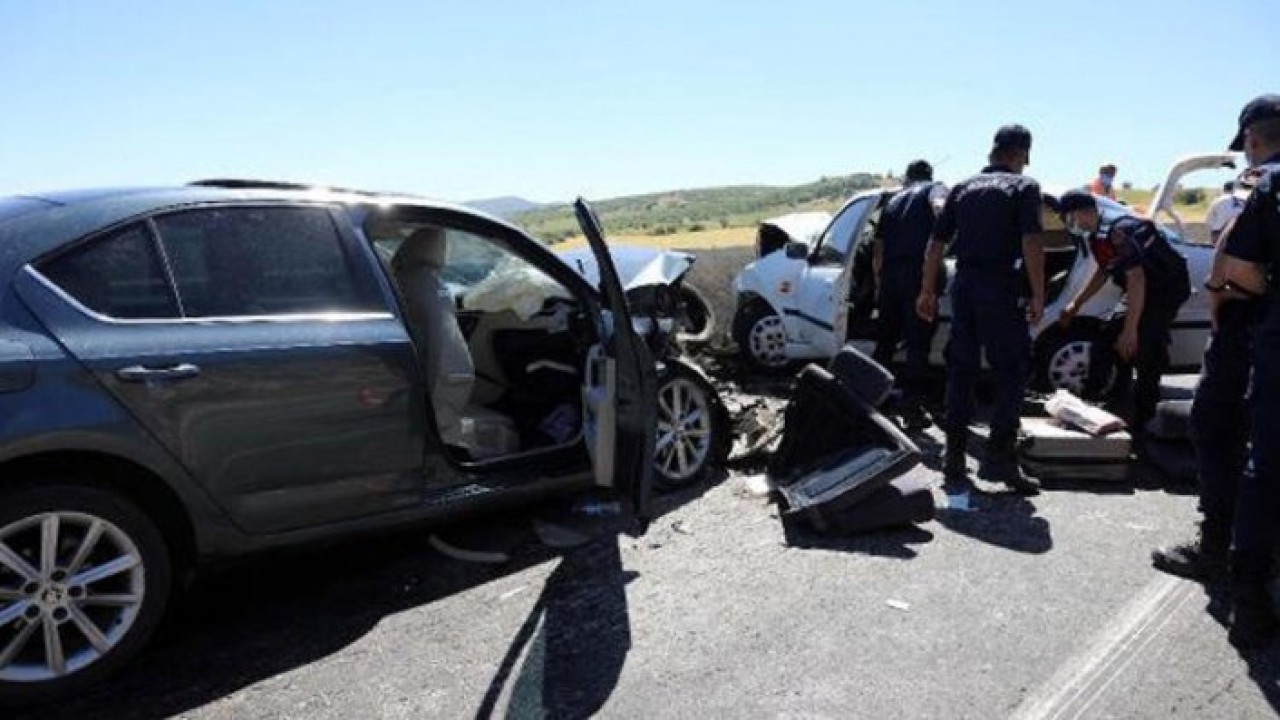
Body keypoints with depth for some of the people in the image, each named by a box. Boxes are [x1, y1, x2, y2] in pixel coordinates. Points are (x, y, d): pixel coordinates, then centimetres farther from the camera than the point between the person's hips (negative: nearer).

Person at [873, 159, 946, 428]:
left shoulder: (893, 201, 26)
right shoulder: (933, 188, 11)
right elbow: (939, 207, -15)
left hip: (890, 274, 5)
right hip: (919, 271, -5)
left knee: (886, 340, 17)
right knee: (918, 343, -2)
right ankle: (911, 408, -3)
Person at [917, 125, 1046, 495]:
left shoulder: (963, 188, 14)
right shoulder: (1024, 187, 0)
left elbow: (936, 243, 11)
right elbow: (1031, 243, -12)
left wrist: (927, 291, 15)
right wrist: (1038, 296, -9)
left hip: (963, 284, 5)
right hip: (1000, 286, -5)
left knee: (961, 371, 11)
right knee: (1012, 372, 4)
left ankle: (954, 457, 14)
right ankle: (1001, 458, -1)